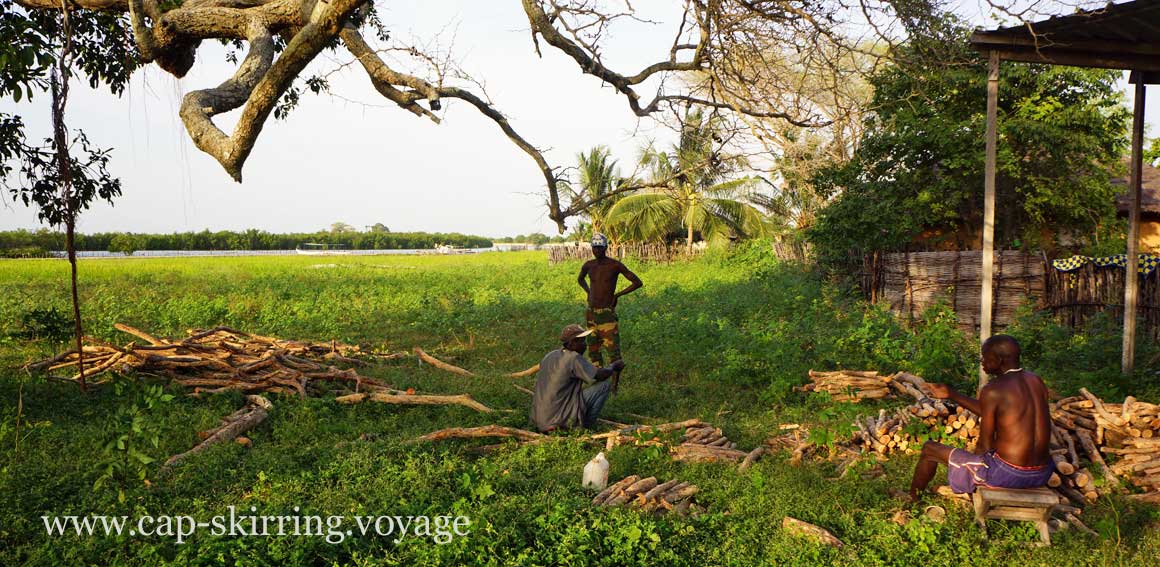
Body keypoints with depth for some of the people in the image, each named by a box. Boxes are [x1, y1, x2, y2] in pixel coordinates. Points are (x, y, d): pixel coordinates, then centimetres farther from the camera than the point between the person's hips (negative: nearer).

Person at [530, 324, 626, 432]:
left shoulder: (548, 356, 12)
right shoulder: (574, 358, -12)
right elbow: (600, 375, -11)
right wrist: (614, 366, 9)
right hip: (560, 419, -8)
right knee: (603, 385, 0)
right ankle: (585, 426, 5)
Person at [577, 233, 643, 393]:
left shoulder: (615, 265, -9)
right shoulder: (588, 265, 5)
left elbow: (638, 282, -6)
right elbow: (580, 279, 30)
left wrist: (617, 295, -8)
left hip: (607, 313, -5)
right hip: (591, 313, 5)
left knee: (613, 351, -9)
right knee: (593, 350, 11)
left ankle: (614, 387, 0)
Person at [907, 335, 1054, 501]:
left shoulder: (992, 391, -19)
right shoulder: (1037, 381, 4)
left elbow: (985, 445, -12)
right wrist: (952, 395, 20)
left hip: (1007, 474, -7)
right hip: (1042, 474, 7)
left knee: (930, 449, 12)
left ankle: (912, 499, 37)